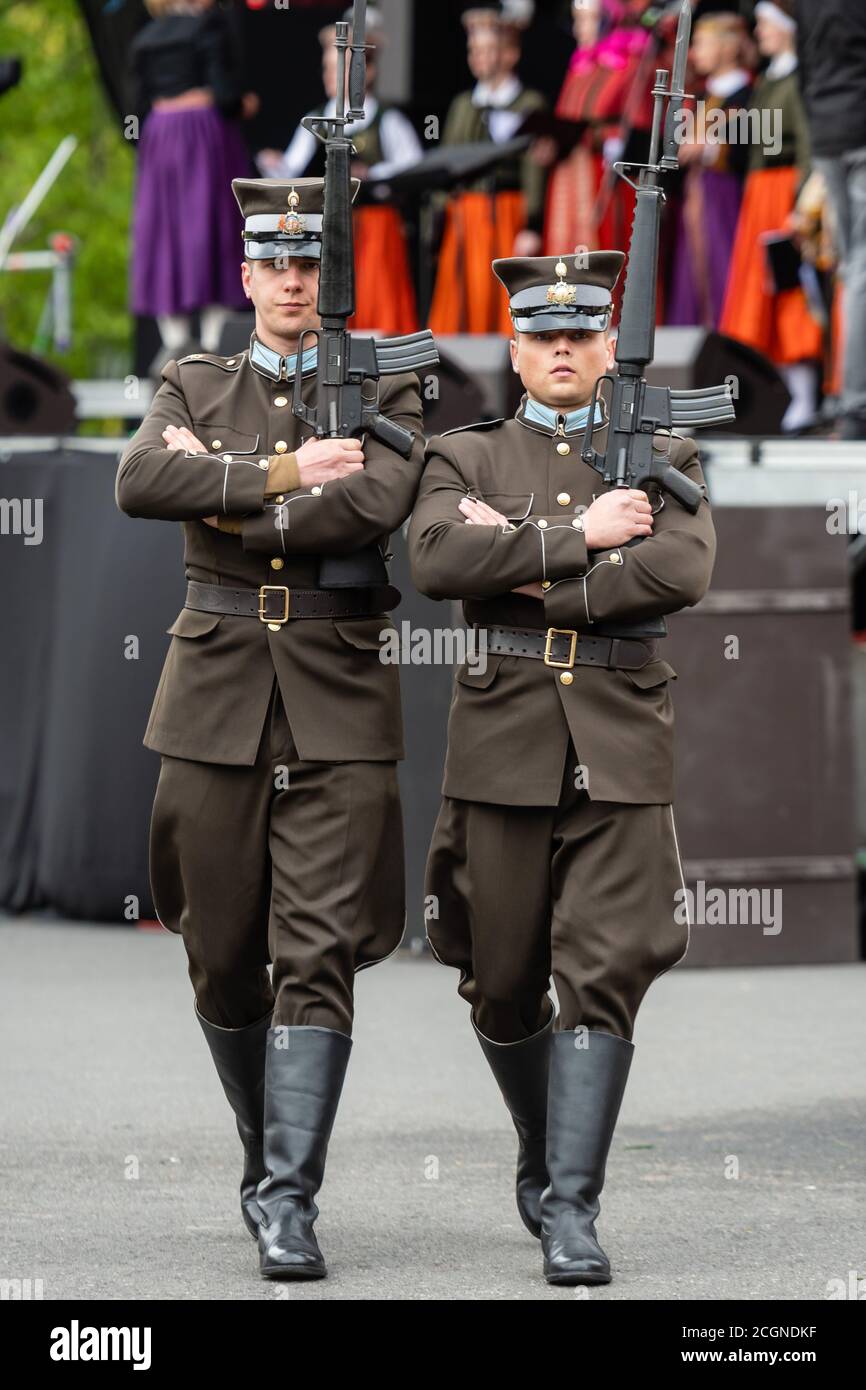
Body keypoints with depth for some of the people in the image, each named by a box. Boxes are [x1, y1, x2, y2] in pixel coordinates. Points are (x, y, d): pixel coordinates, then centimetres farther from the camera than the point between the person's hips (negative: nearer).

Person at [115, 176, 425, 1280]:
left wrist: (228, 505, -9)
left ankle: (286, 1199, -11)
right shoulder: (195, 388, 11)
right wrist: (277, 474, -14)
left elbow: (375, 504, -16)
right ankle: (270, 1149, 29)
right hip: (215, 694, 2)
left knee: (318, 954, -10)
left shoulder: (386, 393, 5)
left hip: (339, 703, -2)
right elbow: (139, 482, -10)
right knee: (222, 959, 8)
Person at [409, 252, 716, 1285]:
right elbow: (435, 561, -10)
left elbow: (684, 570, -10)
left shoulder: (664, 460, 11)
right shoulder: (466, 457, 11)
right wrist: (578, 537, -13)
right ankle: (541, 1147, 32)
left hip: (619, 744, -1)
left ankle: (570, 1206, -10)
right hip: (502, 737, 1)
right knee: (502, 982, 7)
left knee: (603, 972, -10)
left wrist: (528, 572, -10)